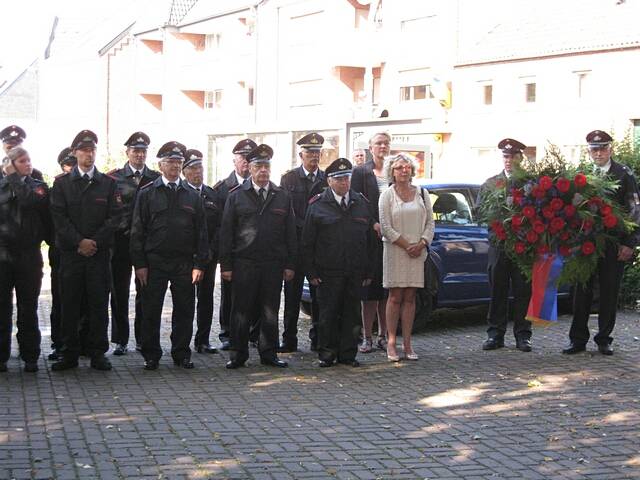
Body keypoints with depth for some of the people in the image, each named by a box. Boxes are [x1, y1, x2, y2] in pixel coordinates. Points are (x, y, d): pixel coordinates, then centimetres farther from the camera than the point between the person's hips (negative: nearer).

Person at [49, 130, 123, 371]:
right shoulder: (61, 183, 6)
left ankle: (97, 353, 9)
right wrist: (79, 241, -12)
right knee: (70, 304, 2)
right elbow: (59, 217, -2)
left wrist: (95, 242, -9)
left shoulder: (108, 183, 8)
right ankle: (69, 354, 9)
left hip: (99, 252, 0)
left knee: (98, 303, 1)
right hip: (70, 252, 0)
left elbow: (115, 216, 1)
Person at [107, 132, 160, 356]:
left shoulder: (156, 178, 7)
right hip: (121, 240, -1)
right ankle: (120, 340, 12)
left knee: (145, 292, 6)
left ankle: (142, 338, 16)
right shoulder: (114, 177, 2)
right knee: (119, 292, 4)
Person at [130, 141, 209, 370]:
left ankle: (181, 354, 16)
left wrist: (199, 264, 0)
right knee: (151, 311, 2)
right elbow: (138, 231, 0)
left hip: (184, 263, 2)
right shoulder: (147, 194, 3)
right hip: (154, 262, -2)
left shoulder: (192, 196, 10)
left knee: (184, 311, 5)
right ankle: (151, 356, 12)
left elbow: (201, 233, 8)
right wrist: (139, 264, -7)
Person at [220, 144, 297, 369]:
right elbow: (226, 232, 1)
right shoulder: (236, 196, 3)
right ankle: (238, 354, 11)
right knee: (241, 312, 2)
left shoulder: (282, 196, 9)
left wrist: (290, 264, 3)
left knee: (270, 312, 7)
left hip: (273, 264, 2)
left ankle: (269, 353, 17)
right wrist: (226, 265, -4)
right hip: (243, 264, -2)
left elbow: (290, 233, 9)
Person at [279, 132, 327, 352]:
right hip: (295, 243, -2)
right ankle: (289, 340, 5)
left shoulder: (328, 179, 10)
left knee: (320, 292, 4)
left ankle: (318, 338, 12)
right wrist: (305, 229, -9)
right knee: (292, 292, 1)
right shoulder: (289, 178, 4)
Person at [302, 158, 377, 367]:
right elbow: (307, 242, 0)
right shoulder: (318, 205, 0)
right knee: (328, 313, 0)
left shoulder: (361, 203, 10)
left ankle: (348, 354, 15)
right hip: (328, 272, -3)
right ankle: (326, 354, 10)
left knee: (351, 313, 7)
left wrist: (369, 271, 8)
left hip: (355, 272, 3)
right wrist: (311, 272, -6)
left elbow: (371, 240, 12)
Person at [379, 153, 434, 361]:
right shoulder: (387, 195, 0)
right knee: (395, 297, -3)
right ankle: (391, 343, -1)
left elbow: (430, 222, 9)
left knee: (410, 297, 4)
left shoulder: (422, 193, 10)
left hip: (417, 251, 3)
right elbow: (386, 227, -6)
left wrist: (422, 244, -6)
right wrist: (406, 245, -11)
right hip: (395, 251, -3)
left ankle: (407, 344, 6)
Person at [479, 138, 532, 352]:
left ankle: (522, 335, 10)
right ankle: (495, 334, 12)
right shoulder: (490, 183, 11)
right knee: (497, 292, 5)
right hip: (498, 244, 2)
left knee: (523, 292, 2)